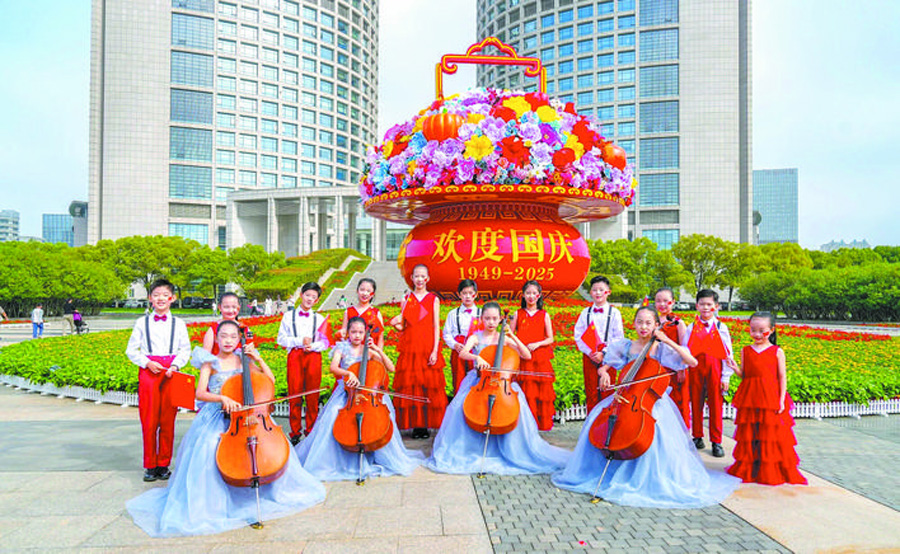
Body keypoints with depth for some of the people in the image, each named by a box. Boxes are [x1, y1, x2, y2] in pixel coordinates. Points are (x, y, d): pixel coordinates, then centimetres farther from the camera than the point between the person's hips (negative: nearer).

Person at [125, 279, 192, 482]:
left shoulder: (178, 323, 8)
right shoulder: (142, 322, 7)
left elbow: (185, 350, 8)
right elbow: (131, 350, 8)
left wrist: (175, 365, -8)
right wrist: (147, 363, -6)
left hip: (171, 373, 0)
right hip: (148, 372, 0)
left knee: (168, 421, 2)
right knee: (149, 421, 0)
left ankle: (163, 464, 13)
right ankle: (150, 465, 12)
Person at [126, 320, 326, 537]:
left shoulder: (243, 360, 10)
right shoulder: (210, 363, 3)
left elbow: (270, 381, 7)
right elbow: (200, 393, -10)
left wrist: (259, 359, -4)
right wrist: (222, 398, -28)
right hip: (216, 417, -2)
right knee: (208, 449, -31)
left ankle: (270, 490, 6)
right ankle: (209, 501, -12)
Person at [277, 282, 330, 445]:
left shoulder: (319, 319, 13)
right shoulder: (289, 316, 11)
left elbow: (325, 343, 9)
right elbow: (281, 339, 3)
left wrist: (313, 345, -10)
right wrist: (300, 341, -9)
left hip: (313, 356, 1)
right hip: (294, 356, -1)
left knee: (312, 396, 1)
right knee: (295, 394, -2)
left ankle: (311, 430, 11)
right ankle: (295, 432, 8)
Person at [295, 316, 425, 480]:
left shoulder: (369, 351, 7)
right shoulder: (342, 347, 4)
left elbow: (391, 368, 0)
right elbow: (333, 368, -13)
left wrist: (377, 349, -9)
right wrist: (348, 373, -33)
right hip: (346, 391, -1)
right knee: (334, 412, -29)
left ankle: (386, 458, -7)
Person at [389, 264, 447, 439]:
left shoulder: (433, 299, 5)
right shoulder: (406, 299, 11)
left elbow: (436, 327, 1)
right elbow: (403, 327, 11)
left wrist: (435, 350, -8)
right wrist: (396, 325, -12)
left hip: (428, 348, -2)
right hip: (409, 348, 2)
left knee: (429, 386, -2)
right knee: (410, 386, 0)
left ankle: (427, 425, 6)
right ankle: (415, 425, 8)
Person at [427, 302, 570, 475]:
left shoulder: (504, 339, 8)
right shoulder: (475, 337, 4)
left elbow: (527, 356, 0)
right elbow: (462, 353, -16)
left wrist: (513, 337, -9)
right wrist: (476, 357, -36)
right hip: (478, 380, -1)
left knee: (516, 405, -27)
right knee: (461, 406, -27)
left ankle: (512, 452, -8)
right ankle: (465, 450, -7)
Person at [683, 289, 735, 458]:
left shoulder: (721, 328, 3)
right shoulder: (691, 328, 5)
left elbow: (727, 354, 3)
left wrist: (725, 377, -1)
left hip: (714, 369, -1)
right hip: (696, 369, 1)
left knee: (716, 405, 2)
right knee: (696, 403, 7)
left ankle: (716, 441, 12)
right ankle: (697, 437, 21)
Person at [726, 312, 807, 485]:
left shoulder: (777, 352, 2)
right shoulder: (745, 351, 8)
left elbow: (782, 377, 1)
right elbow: (743, 375, 10)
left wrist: (781, 400, -5)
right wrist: (735, 368, -11)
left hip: (771, 399, -2)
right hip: (749, 399, 2)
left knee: (771, 434, 0)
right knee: (749, 434, 5)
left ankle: (771, 471, 13)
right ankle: (748, 469, 18)